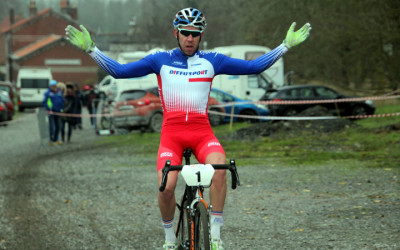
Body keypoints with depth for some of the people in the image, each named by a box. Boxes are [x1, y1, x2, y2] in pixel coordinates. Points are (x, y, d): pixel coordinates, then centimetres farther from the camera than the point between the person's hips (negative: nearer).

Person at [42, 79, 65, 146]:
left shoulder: (59, 92, 11)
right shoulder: (47, 93, -6)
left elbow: (62, 101, 19)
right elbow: (44, 102, -8)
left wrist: (62, 109, 8)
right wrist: (49, 110, -13)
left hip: (58, 112, 6)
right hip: (51, 112, -6)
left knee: (58, 127, 8)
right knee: (52, 126, -7)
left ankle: (56, 140, 18)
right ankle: (51, 141, -3)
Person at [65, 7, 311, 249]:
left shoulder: (212, 61, 9)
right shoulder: (161, 60, 8)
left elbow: (254, 66, 9)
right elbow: (119, 71, 5)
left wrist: (286, 45, 5)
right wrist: (90, 49, -2)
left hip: (202, 132, 0)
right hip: (171, 132, 0)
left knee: (219, 168, -31)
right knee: (166, 186, -22)